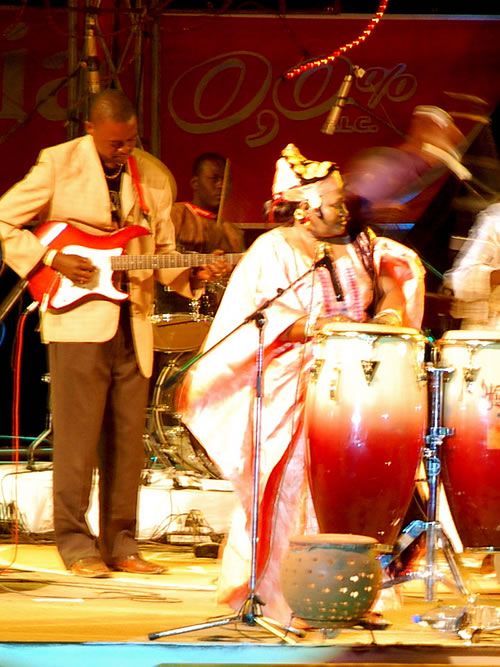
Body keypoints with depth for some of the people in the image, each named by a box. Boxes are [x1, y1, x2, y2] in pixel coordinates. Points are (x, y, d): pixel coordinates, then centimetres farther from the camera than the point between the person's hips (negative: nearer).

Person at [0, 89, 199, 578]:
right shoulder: (58, 165, -3)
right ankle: (76, 544, 1)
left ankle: (119, 543, 13)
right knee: (78, 434, -5)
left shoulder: (155, 177, 10)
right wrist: (53, 260, -13)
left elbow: (163, 251, 13)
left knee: (127, 438, 6)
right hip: (78, 318, -5)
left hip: (133, 322, 5)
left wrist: (191, 274, -6)